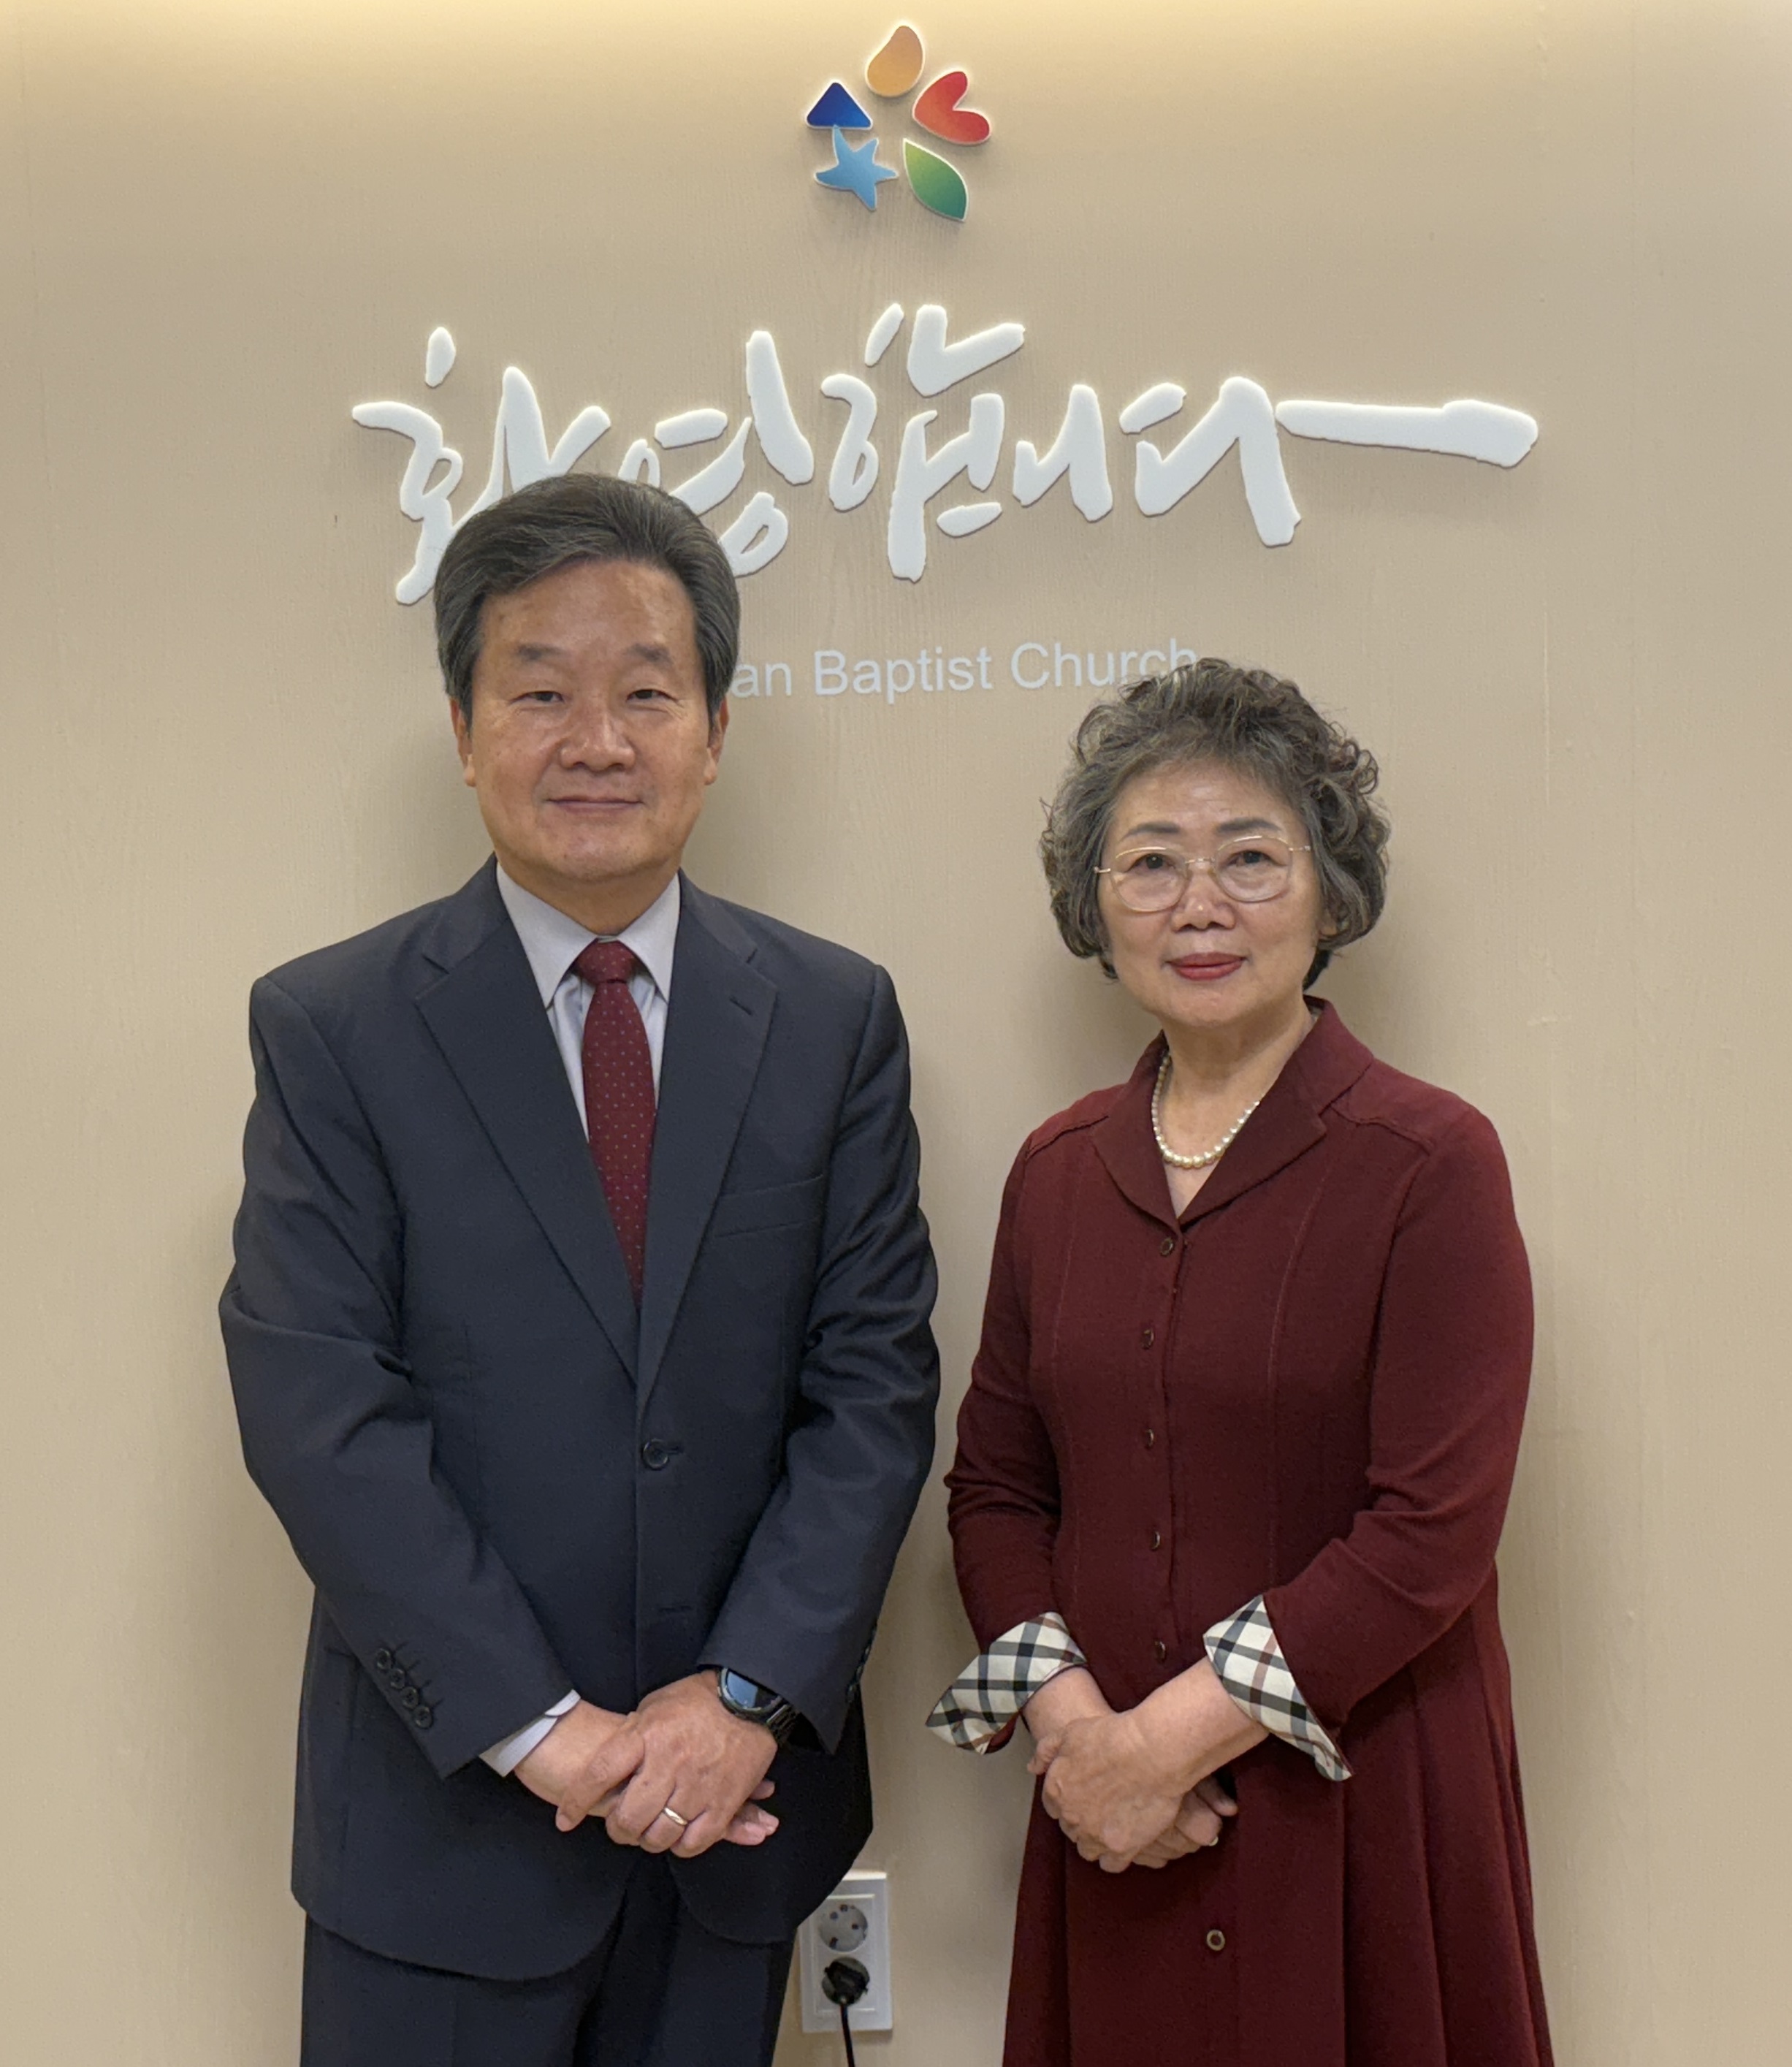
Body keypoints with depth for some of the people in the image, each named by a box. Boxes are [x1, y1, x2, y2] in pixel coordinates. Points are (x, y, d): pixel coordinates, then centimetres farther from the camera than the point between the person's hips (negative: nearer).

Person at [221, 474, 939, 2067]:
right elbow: (316, 1409, -11)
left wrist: (747, 1695, -12)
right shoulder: (331, 1028, -6)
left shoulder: (835, 1017, 0)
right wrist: (541, 1729, -15)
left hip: (740, 1790, 2)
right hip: (446, 1810, -1)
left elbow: (877, 1382, -3)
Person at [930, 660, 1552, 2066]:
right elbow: (995, 1484, 7)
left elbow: (1434, 1529, -15)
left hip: (1358, 1806, -4)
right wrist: (1070, 1719, -9)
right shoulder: (1060, 1170, 5)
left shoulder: (1429, 1161, -10)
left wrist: (1173, 1739, -14)